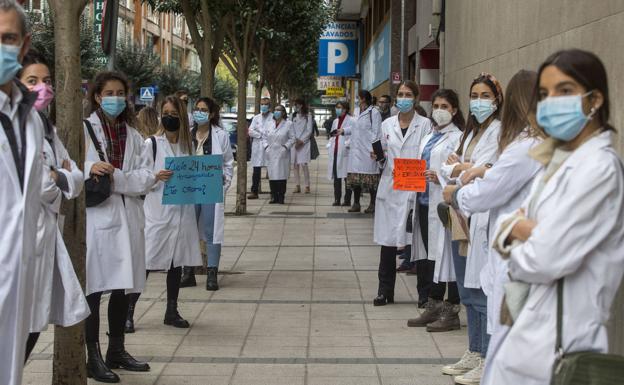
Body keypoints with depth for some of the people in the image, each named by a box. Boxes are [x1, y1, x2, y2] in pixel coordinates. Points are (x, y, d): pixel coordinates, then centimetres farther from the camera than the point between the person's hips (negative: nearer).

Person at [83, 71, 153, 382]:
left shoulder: (132, 135, 14)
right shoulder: (85, 129, -1)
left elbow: (144, 177, 3)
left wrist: (113, 176, -13)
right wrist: (90, 168, -28)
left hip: (128, 217, 6)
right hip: (95, 215, -5)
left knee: (122, 286, 13)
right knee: (94, 287, -3)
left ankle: (117, 350, 25)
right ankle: (93, 358, 4)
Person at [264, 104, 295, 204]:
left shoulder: (288, 124, 0)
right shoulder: (270, 125, 14)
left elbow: (292, 138, -3)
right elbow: (265, 138, 17)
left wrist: (285, 147, -13)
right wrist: (266, 147, 1)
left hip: (282, 155, -4)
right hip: (271, 154, 4)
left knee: (282, 175, -6)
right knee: (272, 175, 2)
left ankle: (281, 197, 0)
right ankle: (274, 197, 9)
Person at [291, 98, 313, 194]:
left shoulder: (308, 116, 1)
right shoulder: (294, 116, 13)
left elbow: (309, 131, -3)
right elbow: (292, 130, 10)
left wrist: (301, 141, -9)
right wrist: (295, 140, -5)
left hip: (304, 143, -5)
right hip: (294, 143, 5)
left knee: (303, 164, -12)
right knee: (295, 165, 2)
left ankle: (307, 186, -7)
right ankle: (298, 186, 7)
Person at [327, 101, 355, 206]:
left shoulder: (351, 121, -3)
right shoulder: (335, 121, 22)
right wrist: (329, 146, 13)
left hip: (345, 153, -7)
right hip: (335, 153, 7)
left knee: (347, 177, -5)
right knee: (336, 177, 7)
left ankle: (347, 199, 0)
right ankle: (337, 199, 11)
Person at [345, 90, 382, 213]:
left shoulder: (374, 112, -6)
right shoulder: (358, 112, 16)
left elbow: (376, 133, -10)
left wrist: (374, 149, -15)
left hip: (367, 151, -7)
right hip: (356, 150, 7)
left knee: (370, 178, -3)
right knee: (355, 177, 6)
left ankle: (372, 204, 4)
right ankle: (356, 203, 11)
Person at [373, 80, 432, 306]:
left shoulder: (425, 124, 0)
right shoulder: (387, 125, 12)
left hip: (413, 188, -3)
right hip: (389, 188, 4)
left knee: (414, 241, -4)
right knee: (387, 240, 4)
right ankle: (385, 291, 13)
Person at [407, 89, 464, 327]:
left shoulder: (458, 138, -7)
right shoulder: (429, 137, 19)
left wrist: (440, 177, -25)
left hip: (444, 202, -8)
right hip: (425, 201, 8)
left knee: (445, 252, -4)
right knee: (428, 254, 11)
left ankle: (451, 310, 5)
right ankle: (433, 305, 21)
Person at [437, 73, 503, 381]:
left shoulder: (498, 130, -7)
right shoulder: (472, 131, 19)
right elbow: (446, 168, 14)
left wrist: (459, 167, 2)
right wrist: (461, 169, -6)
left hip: (484, 219, -9)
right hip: (463, 216, 9)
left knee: (483, 292, -6)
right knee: (468, 292, 14)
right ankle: (473, 355, 23)